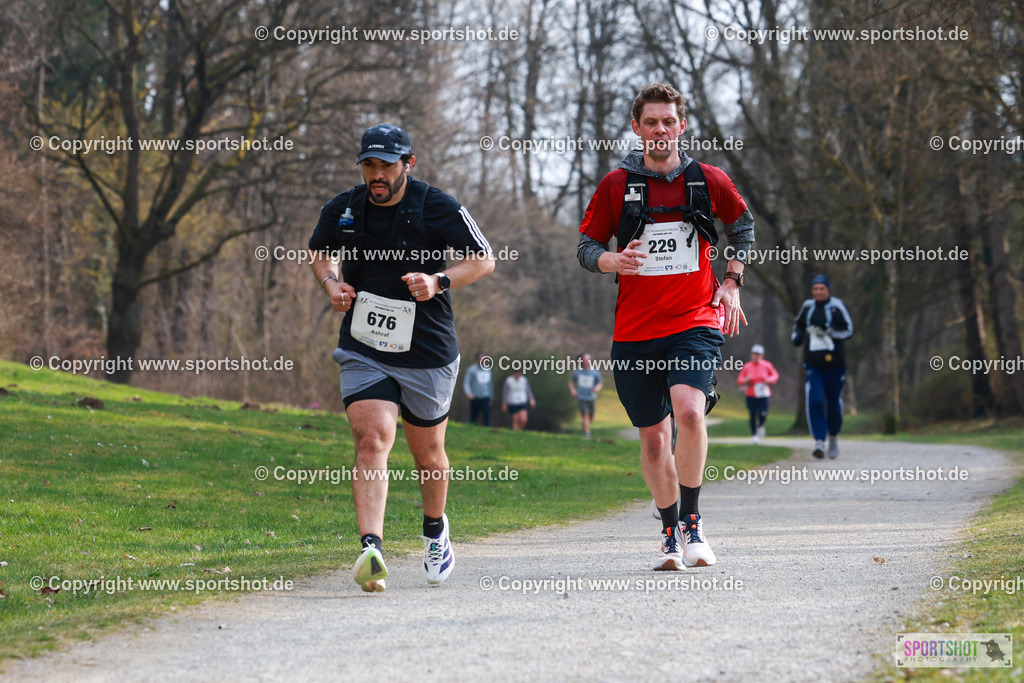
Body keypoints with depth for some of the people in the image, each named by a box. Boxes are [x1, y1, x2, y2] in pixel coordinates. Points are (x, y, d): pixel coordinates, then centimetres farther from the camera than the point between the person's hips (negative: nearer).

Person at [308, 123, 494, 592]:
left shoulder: (438, 209, -9)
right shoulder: (342, 211, 0)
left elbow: (484, 259, -2)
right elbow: (318, 251, 20)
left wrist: (439, 281, -19)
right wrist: (330, 283, -1)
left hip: (428, 352, -1)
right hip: (363, 351, 1)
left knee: (427, 453, 13)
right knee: (372, 440, -19)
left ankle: (435, 530, 43)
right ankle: (371, 549, -30)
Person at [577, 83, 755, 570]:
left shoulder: (708, 181, 3)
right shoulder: (616, 185, 2)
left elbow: (742, 223, 21)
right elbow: (586, 246, 8)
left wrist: (732, 282, 11)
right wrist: (612, 261, -14)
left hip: (695, 322, -1)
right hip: (635, 330, 1)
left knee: (689, 411, -24)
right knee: (653, 437, 5)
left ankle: (692, 522, -9)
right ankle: (670, 534, 23)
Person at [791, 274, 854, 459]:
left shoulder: (837, 306, -3)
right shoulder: (807, 307, 8)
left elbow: (849, 330, -6)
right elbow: (798, 324, 26)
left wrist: (829, 332, -20)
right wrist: (797, 336, 5)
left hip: (835, 363, -2)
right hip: (813, 365, 2)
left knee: (834, 403, 8)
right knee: (814, 402, -15)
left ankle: (833, 437, 32)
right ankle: (819, 442, -16)